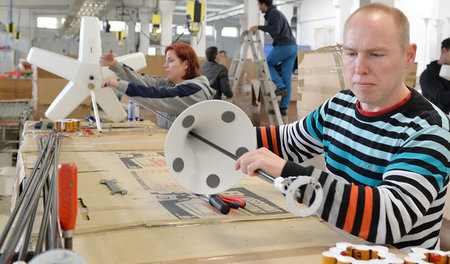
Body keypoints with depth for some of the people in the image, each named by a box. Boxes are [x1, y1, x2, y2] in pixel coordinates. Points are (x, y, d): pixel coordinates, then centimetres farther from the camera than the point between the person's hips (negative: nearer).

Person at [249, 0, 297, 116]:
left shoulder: (273, 13, -4)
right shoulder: (276, 12, 27)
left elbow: (276, 29, -19)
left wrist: (259, 27, -13)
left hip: (284, 46, -9)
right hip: (293, 46, 9)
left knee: (268, 63, 11)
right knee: (286, 78, 5)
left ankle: (281, 87, -3)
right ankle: (283, 107, 5)